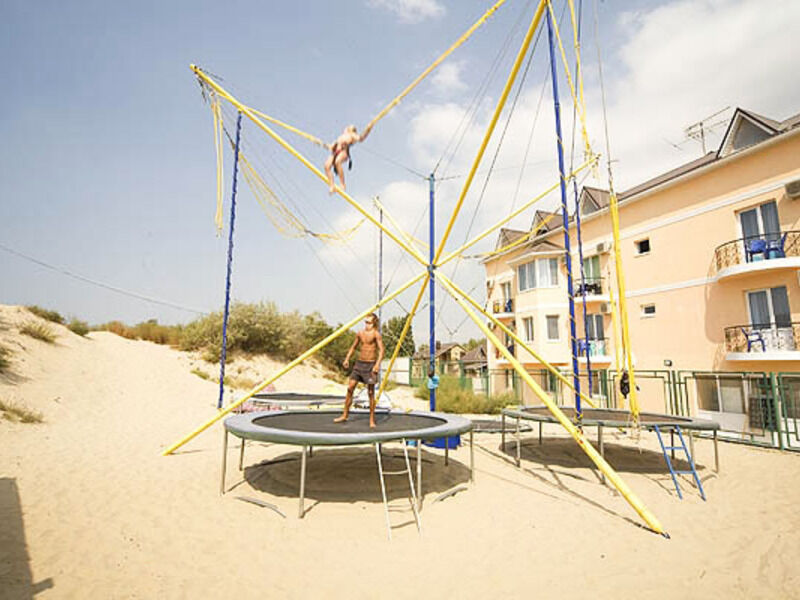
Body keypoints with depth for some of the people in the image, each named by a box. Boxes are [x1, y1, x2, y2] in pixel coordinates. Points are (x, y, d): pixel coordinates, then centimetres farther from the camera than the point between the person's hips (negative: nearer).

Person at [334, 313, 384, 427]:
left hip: (370, 364, -5)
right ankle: (345, 415, 14)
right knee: (350, 388, 2)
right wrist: (347, 359, 8)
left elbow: (381, 350, -15)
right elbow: (353, 347, 20)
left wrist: (377, 364, -26)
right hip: (359, 363, 5)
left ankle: (372, 419, 10)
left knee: (371, 392, -1)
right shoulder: (360, 333, 9)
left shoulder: (376, 333, -8)